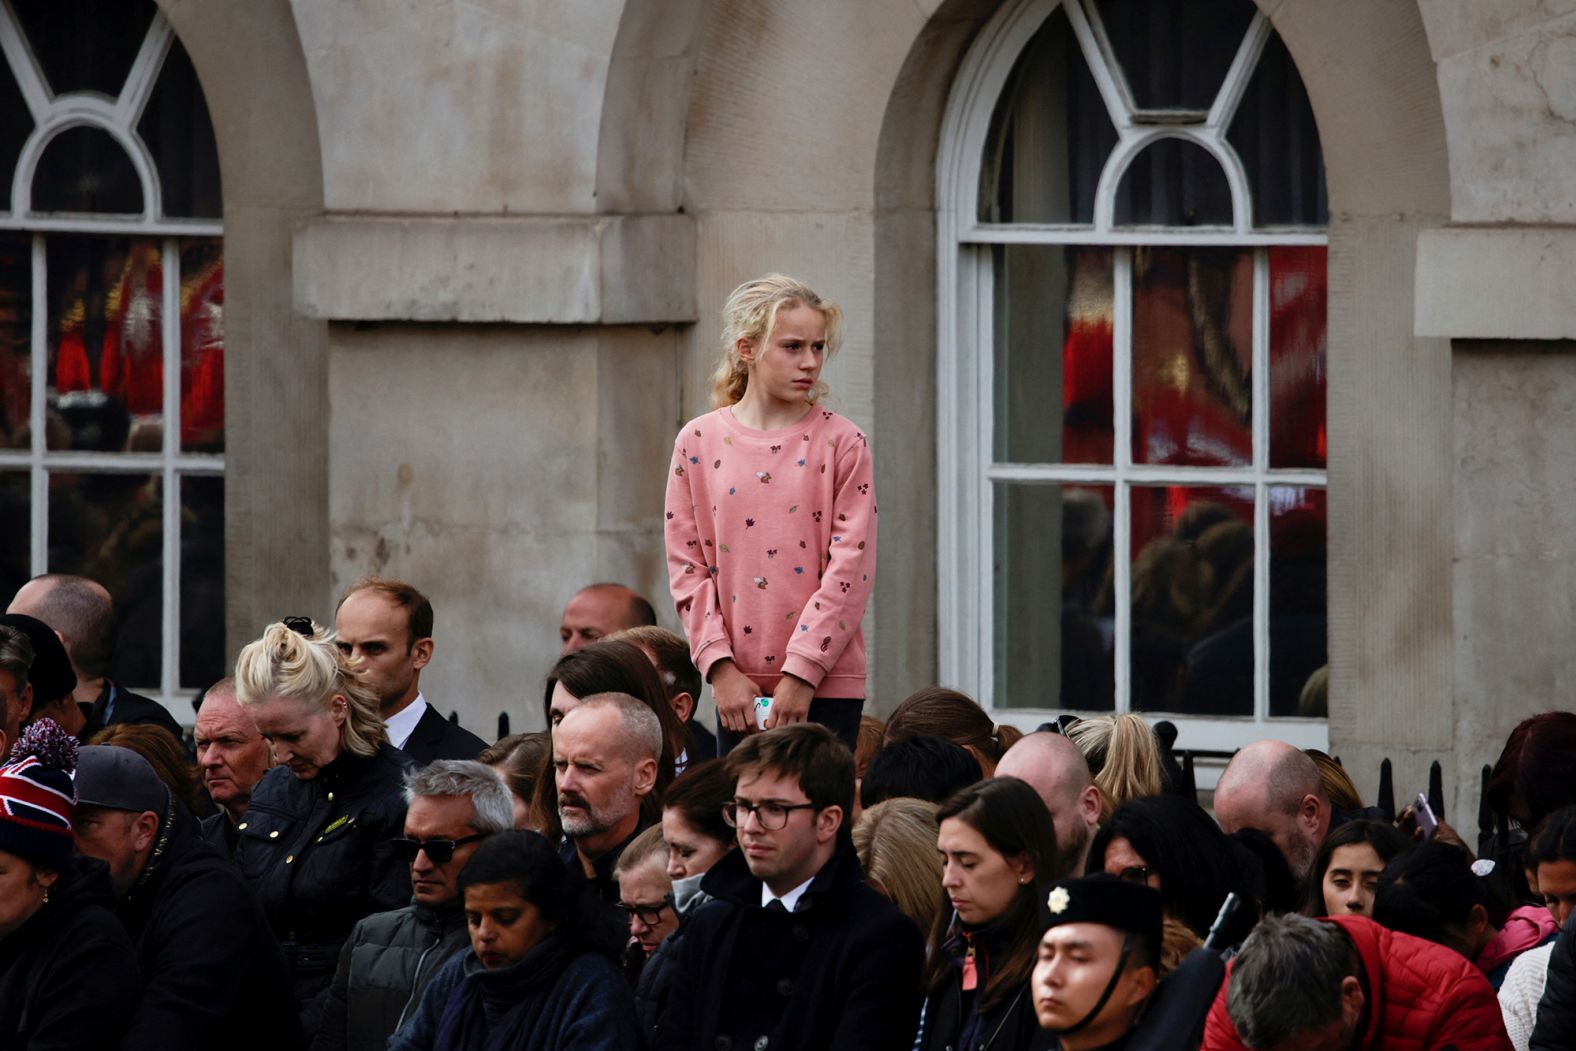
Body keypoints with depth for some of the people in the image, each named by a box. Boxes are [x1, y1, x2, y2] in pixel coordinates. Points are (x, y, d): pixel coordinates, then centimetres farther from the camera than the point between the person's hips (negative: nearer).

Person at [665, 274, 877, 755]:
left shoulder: (841, 442, 0)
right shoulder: (698, 443, 6)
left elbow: (850, 566, -6)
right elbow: (688, 567, 5)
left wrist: (801, 672, -12)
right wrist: (720, 666, -5)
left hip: (825, 685, -2)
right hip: (738, 686, 2)